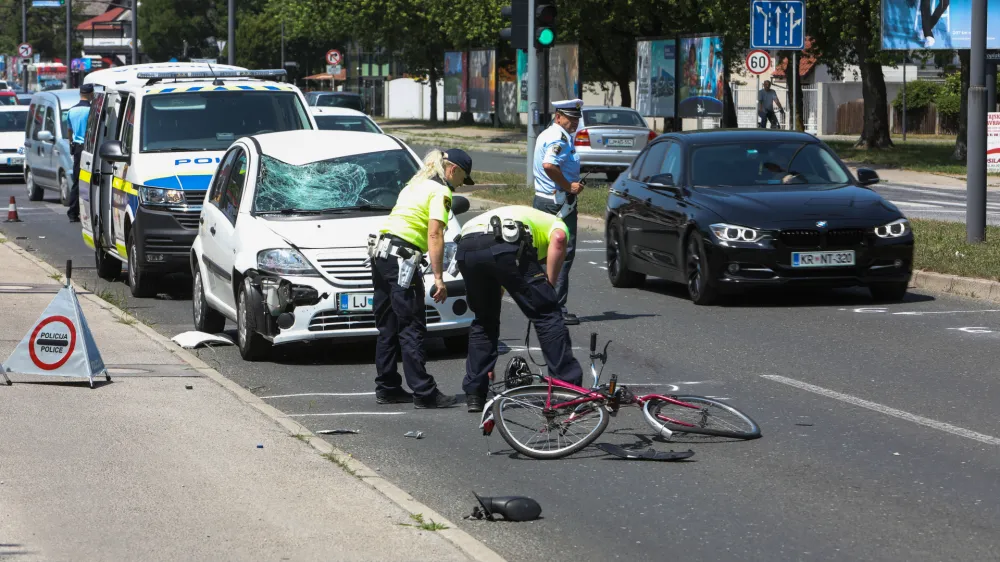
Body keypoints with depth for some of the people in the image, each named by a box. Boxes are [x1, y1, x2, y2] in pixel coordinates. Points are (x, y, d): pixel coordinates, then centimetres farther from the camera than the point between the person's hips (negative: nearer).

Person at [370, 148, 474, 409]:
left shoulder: (415, 185, 22)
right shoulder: (440, 192, -5)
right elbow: (434, 236, -14)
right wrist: (438, 278, -16)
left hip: (381, 253, 9)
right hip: (402, 258, -9)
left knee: (387, 326, 13)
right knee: (411, 329, -8)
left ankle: (387, 388, 18)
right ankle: (424, 393, -7)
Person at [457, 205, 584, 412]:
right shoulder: (557, 224, 32)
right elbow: (558, 239, 1)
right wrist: (550, 285, 7)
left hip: (466, 247, 6)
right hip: (505, 244, -6)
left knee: (483, 320, 26)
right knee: (547, 315, 7)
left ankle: (474, 394, 25)